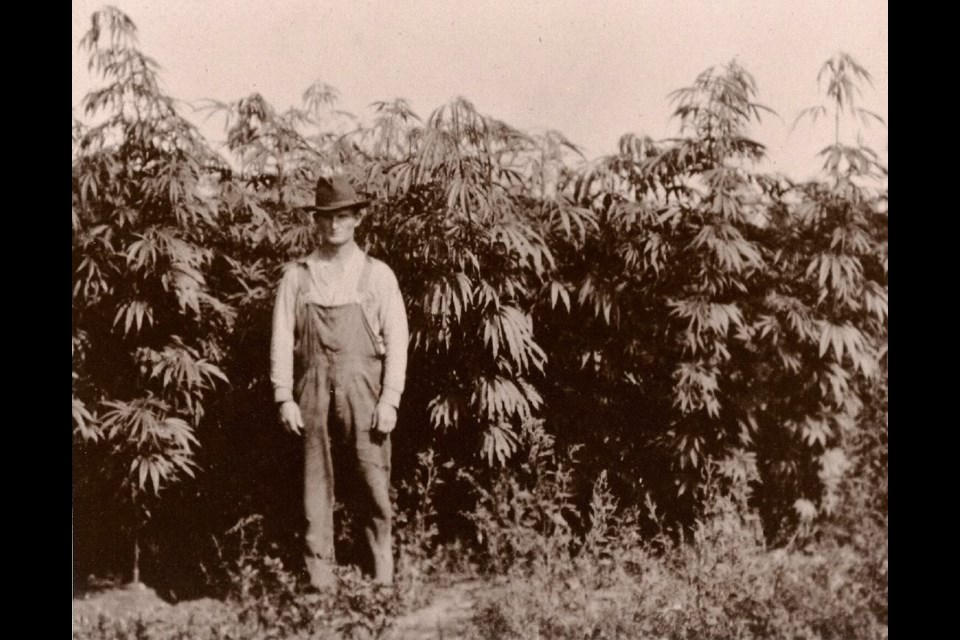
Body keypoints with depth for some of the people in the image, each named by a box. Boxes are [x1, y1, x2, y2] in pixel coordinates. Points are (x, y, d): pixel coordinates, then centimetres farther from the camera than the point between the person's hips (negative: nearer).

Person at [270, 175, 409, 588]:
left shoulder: (377, 275, 6)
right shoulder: (296, 276, 8)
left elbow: (396, 339, 3)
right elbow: (281, 338, 7)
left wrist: (390, 399, -5)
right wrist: (284, 398, -1)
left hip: (363, 391, -1)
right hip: (313, 390, 1)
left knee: (371, 482, -1)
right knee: (315, 481, 3)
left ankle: (381, 577, 11)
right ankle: (319, 573, 12)